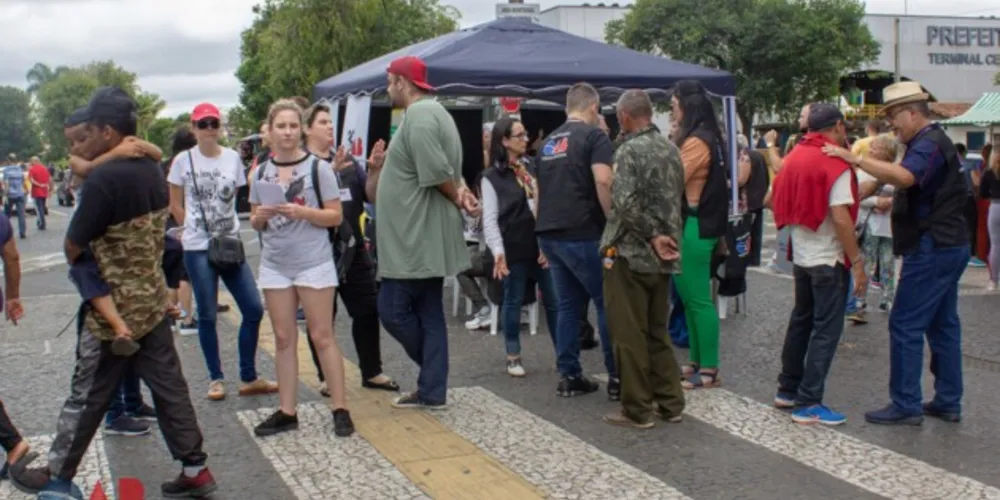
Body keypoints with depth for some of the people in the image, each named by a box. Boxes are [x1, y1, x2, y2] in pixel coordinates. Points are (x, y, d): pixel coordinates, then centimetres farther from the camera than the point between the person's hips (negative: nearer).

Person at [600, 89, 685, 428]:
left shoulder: (630, 150, -13)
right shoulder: (671, 149, 11)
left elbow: (625, 203, -24)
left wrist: (651, 235, -15)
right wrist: (663, 236, 14)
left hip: (629, 253, -8)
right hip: (662, 256, 8)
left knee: (630, 335, 0)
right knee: (657, 331, 16)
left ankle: (637, 410, 6)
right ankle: (670, 403, 20)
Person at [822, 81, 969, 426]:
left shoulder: (929, 144, -16)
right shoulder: (933, 142, 18)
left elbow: (904, 176, -36)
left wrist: (854, 158, -37)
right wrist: (893, 202, 14)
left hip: (932, 249, -11)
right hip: (947, 245, 11)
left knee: (906, 326, -7)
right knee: (942, 324, 14)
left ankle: (906, 405, -2)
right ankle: (947, 401, 21)